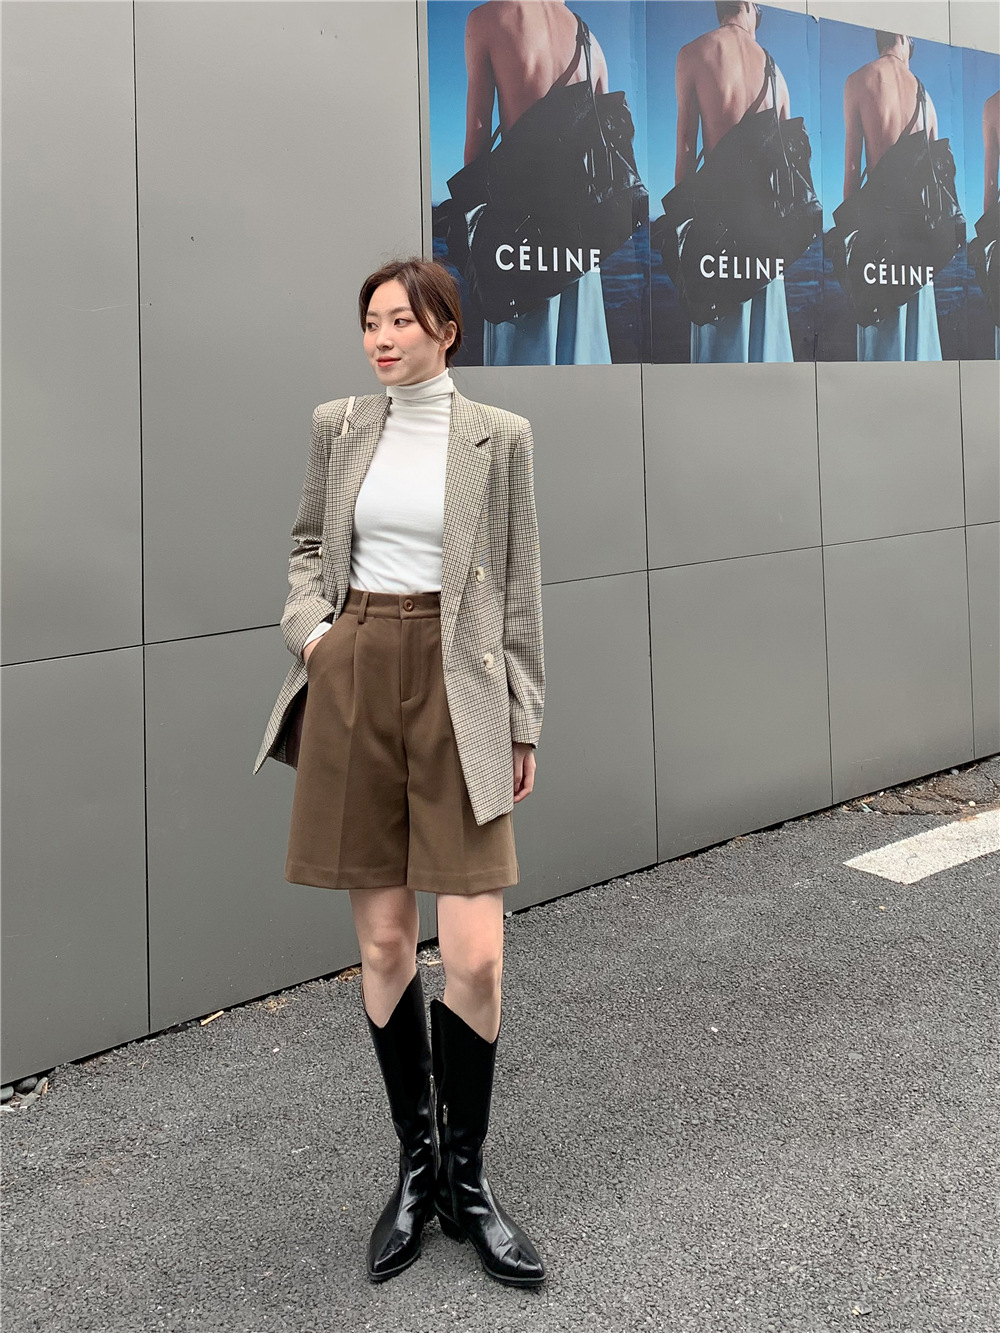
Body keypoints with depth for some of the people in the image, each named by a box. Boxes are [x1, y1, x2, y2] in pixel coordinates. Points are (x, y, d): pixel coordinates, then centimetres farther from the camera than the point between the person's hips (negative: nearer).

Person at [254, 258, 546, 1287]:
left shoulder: (499, 437, 1)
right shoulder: (338, 426, 8)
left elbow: (519, 588, 3)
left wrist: (522, 723, 3)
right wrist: (310, 625, -1)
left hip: (455, 691, -2)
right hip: (355, 683, 2)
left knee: (475, 956, -6)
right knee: (382, 944, 8)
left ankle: (466, 1180, 16)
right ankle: (415, 1164, 25)